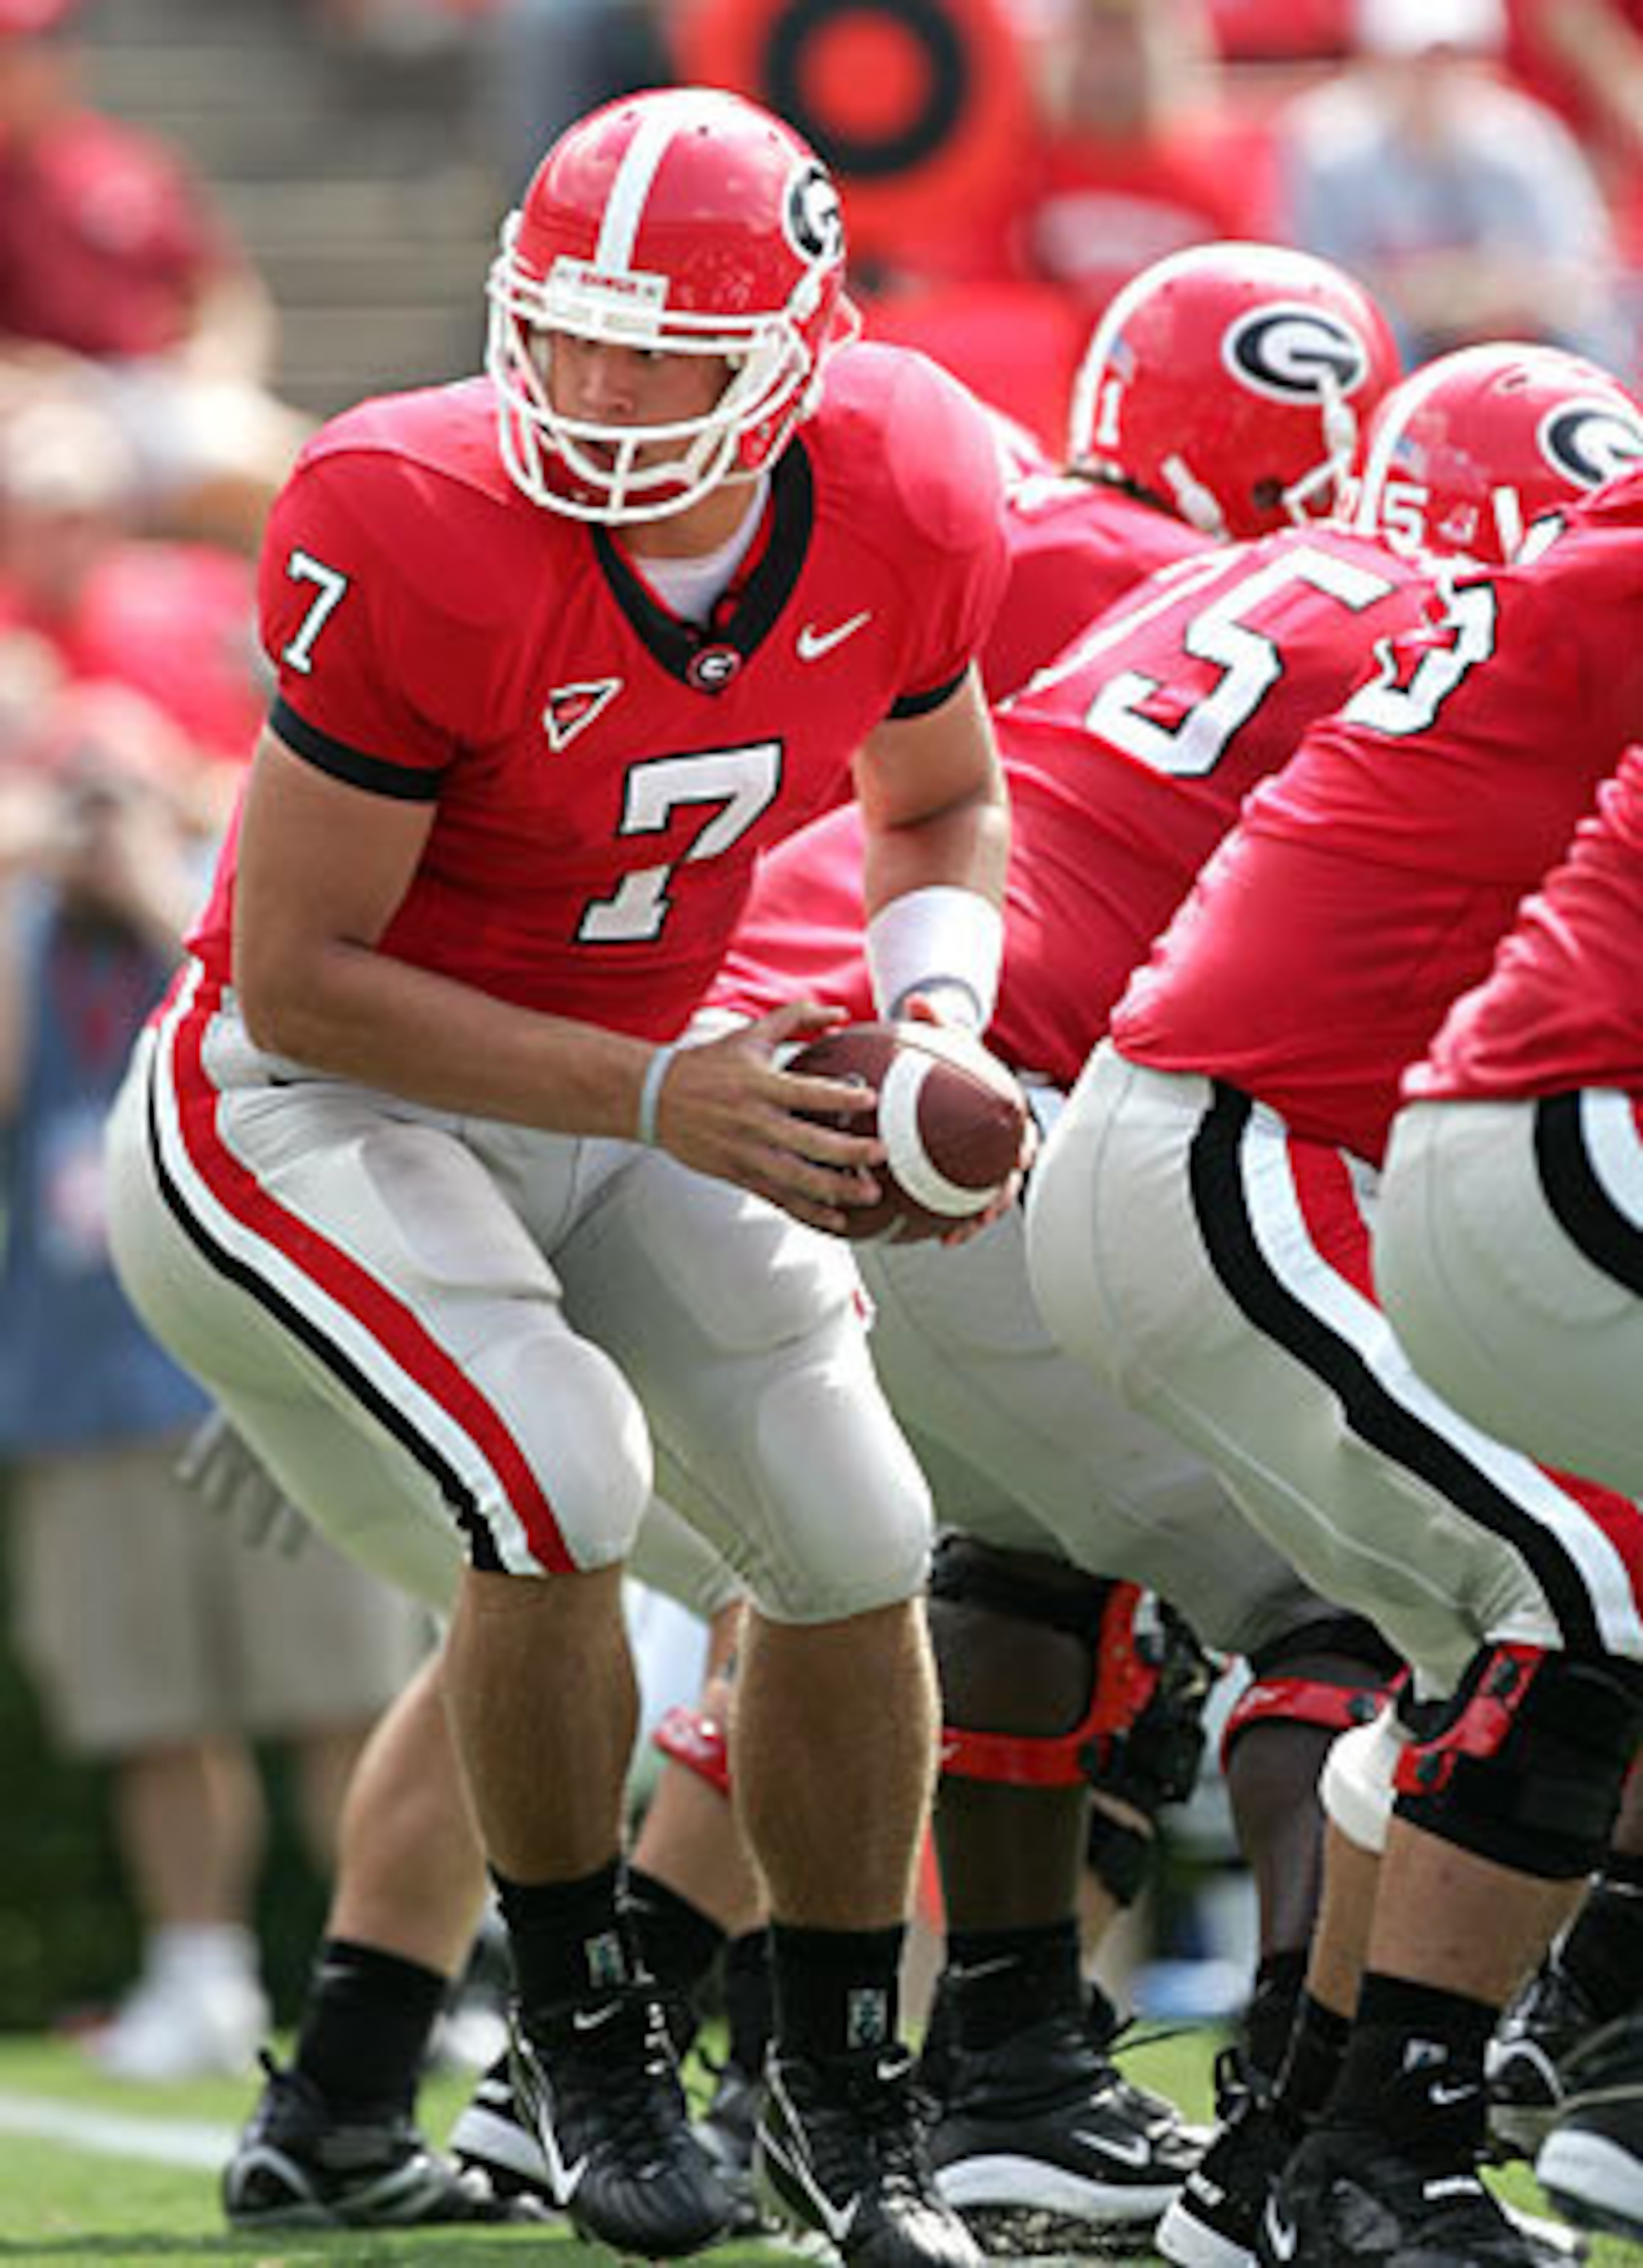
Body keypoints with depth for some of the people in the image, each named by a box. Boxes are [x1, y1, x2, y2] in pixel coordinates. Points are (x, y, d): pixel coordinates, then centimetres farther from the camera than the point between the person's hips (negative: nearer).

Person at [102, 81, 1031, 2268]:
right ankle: (589, 2044, -3)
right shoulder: (410, 538, -31)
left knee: (854, 1536, 3)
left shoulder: (902, 509, -14)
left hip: (629, 1086, 6)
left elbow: (942, 803, 9)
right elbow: (297, 977, -24)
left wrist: (936, 1008, -13)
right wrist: (656, 1101, -29)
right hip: (300, 1107, -6)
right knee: (555, 1496, -26)